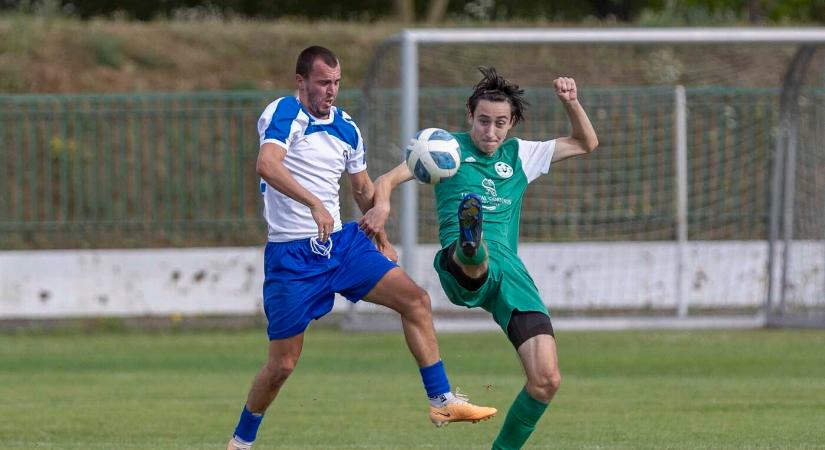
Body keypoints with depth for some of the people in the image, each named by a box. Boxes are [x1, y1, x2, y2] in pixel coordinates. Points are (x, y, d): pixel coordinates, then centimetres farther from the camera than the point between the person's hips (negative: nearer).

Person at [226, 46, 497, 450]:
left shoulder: (346, 128, 9)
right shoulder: (284, 114, -13)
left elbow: (363, 187, 25)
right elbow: (267, 165, -33)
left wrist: (381, 236, 17)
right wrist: (314, 203, -43)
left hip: (342, 242, 6)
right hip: (291, 256, -6)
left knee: (415, 299, -8)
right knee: (283, 363, -2)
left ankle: (441, 400, -2)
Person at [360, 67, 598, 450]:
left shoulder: (519, 155, 21)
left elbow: (586, 144, 30)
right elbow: (388, 180, 6)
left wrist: (571, 102, 11)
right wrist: (382, 205, -18)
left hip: (510, 272, 4)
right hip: (460, 269, -4)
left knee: (547, 381, -10)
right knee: (476, 258, -45)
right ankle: (469, 241, -81)